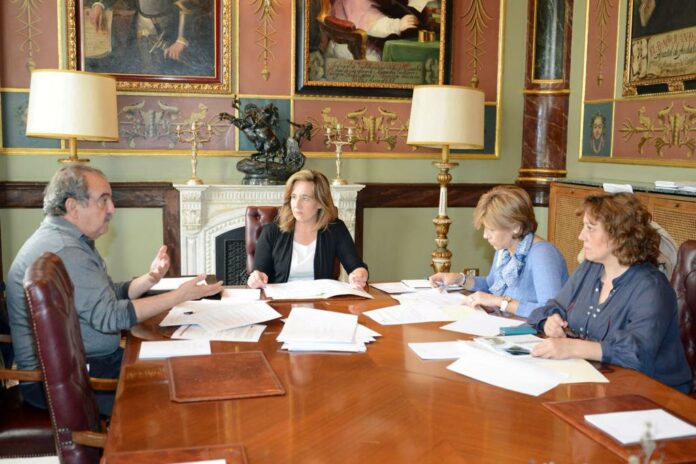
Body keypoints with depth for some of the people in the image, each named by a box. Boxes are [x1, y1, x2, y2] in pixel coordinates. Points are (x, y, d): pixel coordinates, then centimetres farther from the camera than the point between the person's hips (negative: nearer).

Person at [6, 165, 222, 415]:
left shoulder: (71, 239, 10)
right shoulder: (62, 251, -23)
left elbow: (111, 295, 11)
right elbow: (109, 316, -26)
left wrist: (149, 279, -8)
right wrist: (180, 295, -23)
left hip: (78, 361, 10)